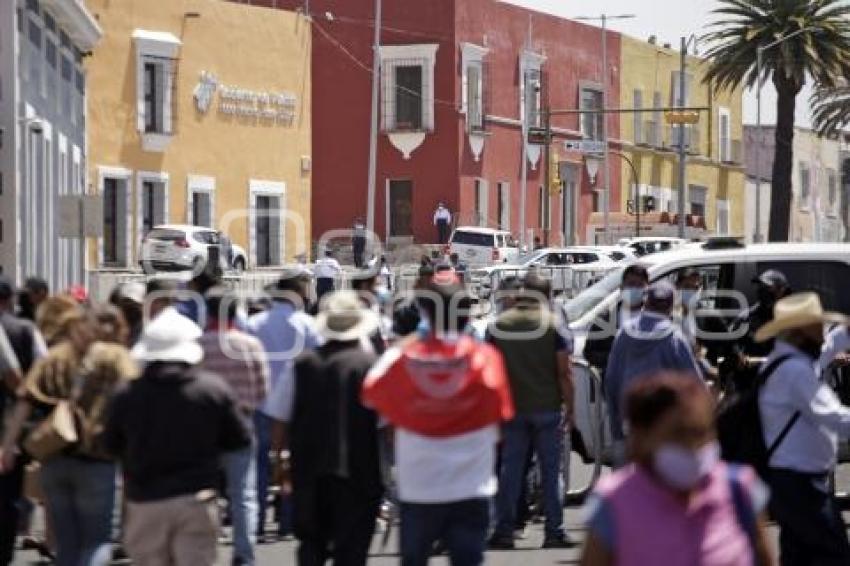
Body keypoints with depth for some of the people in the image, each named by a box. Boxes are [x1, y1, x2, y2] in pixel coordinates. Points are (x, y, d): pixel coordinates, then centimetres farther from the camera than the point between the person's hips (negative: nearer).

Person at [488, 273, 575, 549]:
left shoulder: (498, 326, 3)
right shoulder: (552, 324, -5)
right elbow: (564, 372, -7)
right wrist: (569, 407, 1)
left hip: (512, 409, 2)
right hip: (547, 407, -2)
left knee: (510, 468, 6)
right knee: (551, 469, 3)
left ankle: (504, 530, 4)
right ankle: (554, 531, 2)